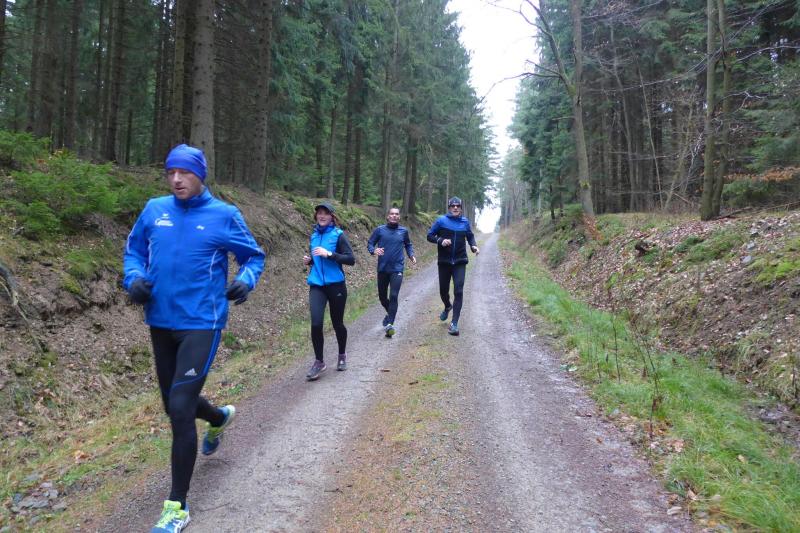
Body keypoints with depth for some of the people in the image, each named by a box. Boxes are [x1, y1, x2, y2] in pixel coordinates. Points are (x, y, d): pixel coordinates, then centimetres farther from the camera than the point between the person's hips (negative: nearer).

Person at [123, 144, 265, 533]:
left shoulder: (224, 215, -5)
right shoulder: (154, 209, 4)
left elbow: (254, 255, 5)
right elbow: (133, 249, 16)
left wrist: (246, 280, -16)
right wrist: (134, 277, -4)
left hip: (201, 324, -5)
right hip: (160, 323, 5)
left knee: (180, 409, -12)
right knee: (175, 405, 18)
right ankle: (219, 417, 54)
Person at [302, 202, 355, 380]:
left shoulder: (338, 235, -6)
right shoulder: (314, 235, 9)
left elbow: (351, 259, -13)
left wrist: (329, 254, -21)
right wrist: (309, 260, 1)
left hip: (335, 285, -3)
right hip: (316, 285, 3)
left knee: (337, 323, 10)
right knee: (316, 323, -13)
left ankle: (342, 355, 35)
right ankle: (319, 361, 4)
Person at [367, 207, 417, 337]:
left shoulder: (403, 231, 5)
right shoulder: (379, 230, 1)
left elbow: (408, 245, 19)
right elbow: (370, 243, 2)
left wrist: (411, 256, 2)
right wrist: (374, 250, -19)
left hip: (397, 269, -1)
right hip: (382, 268, 1)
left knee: (393, 296, -15)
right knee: (382, 296, 14)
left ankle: (390, 324, -16)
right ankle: (390, 313, 43)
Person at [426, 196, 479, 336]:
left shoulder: (465, 222, 3)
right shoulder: (441, 220, -4)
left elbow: (470, 236, 18)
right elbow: (430, 235, -1)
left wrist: (473, 246, -1)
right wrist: (440, 240, -20)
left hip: (460, 262, 0)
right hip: (444, 262, 0)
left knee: (458, 291, -10)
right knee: (443, 290, 13)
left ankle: (454, 323, -8)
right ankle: (447, 307, 47)